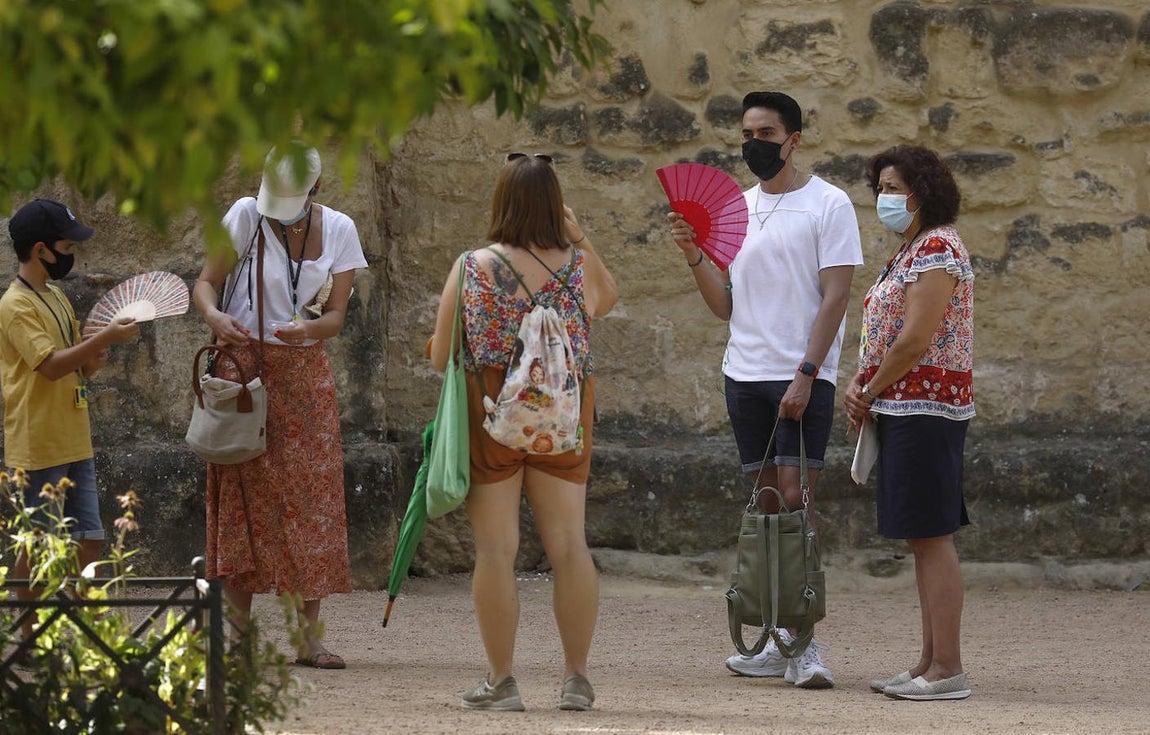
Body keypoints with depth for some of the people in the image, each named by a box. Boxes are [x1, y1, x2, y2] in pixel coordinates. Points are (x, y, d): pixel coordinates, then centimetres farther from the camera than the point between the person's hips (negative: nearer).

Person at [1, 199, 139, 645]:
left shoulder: (56, 298, 15)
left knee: (90, 541, 7)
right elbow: (50, 365, -24)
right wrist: (104, 338, -27)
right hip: (38, 449, -9)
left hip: (74, 443, 9)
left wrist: (92, 362, -2)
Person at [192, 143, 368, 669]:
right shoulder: (246, 217, -5)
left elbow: (336, 315, 1)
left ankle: (310, 635, 1)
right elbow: (206, 281, -3)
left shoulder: (338, 230, 2)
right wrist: (214, 314, -26)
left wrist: (308, 329, -22)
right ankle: (237, 635, -2)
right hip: (244, 367, -3)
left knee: (312, 496, -1)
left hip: (305, 374, 3)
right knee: (242, 496, -5)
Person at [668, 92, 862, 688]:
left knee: (796, 500, -13)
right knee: (769, 506, 7)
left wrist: (806, 375, -17)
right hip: (745, 374, 6)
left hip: (803, 378, -6)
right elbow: (725, 305, 14)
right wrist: (695, 255, -3)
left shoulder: (828, 204, -3)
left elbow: (834, 298, -9)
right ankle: (783, 642, 10)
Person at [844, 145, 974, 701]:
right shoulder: (908, 252, 19)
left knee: (932, 537, -10)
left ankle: (947, 670, -11)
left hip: (925, 407, -10)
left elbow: (915, 341, -20)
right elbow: (883, 332, 21)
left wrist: (870, 393, -8)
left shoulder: (938, 250, -13)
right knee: (924, 539, 11)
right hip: (903, 409, 10)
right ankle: (931, 664, 14)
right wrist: (860, 386, 4)